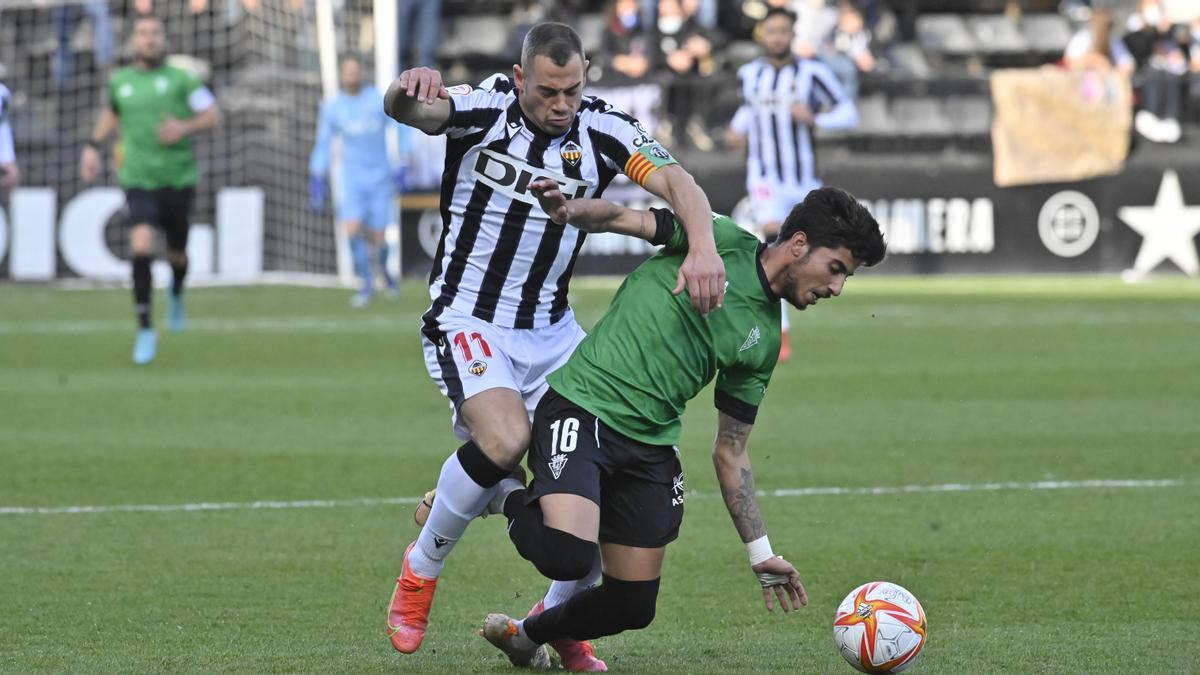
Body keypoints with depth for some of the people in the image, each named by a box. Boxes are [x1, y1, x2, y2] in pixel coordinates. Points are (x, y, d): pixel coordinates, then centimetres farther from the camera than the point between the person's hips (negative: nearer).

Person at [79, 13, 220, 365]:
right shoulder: (120, 81, 5)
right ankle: (145, 330, -13)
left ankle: (176, 292, 52)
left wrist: (185, 127, -18)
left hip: (178, 180, 0)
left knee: (176, 255, 13)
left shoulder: (180, 79, -4)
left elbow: (213, 115, 0)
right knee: (141, 246, -21)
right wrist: (93, 146, 15)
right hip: (138, 181, 0)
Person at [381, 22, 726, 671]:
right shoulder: (484, 108, -13)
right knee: (506, 438, -30)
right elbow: (408, 110, -30)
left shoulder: (604, 130, -7)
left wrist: (703, 246, -40)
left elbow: (677, 182, -19)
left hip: (551, 329, 4)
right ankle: (420, 570, -5)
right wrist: (408, 88, -56)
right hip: (468, 321, -4)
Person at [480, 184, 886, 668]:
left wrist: (760, 554, 16)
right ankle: (513, 500, 5)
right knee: (567, 555, -29)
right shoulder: (722, 241, -2)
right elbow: (617, 218, -4)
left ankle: (525, 635, 33)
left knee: (633, 607, 5)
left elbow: (730, 454, 18)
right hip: (582, 408, -7)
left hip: (650, 445, 7)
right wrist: (573, 210, -28)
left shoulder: (763, 341, 14)